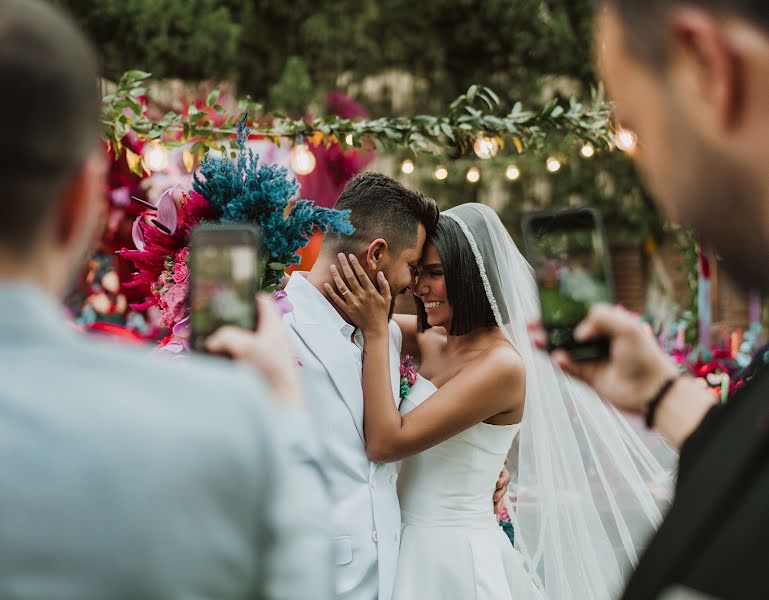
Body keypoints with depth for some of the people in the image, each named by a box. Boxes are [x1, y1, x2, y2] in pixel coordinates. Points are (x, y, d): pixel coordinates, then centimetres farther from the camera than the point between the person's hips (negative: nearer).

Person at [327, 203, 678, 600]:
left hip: (452, 555, -8)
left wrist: (375, 332, -22)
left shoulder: (501, 365, -20)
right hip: (412, 541, 8)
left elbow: (385, 442, -24)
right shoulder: (433, 340, 3)